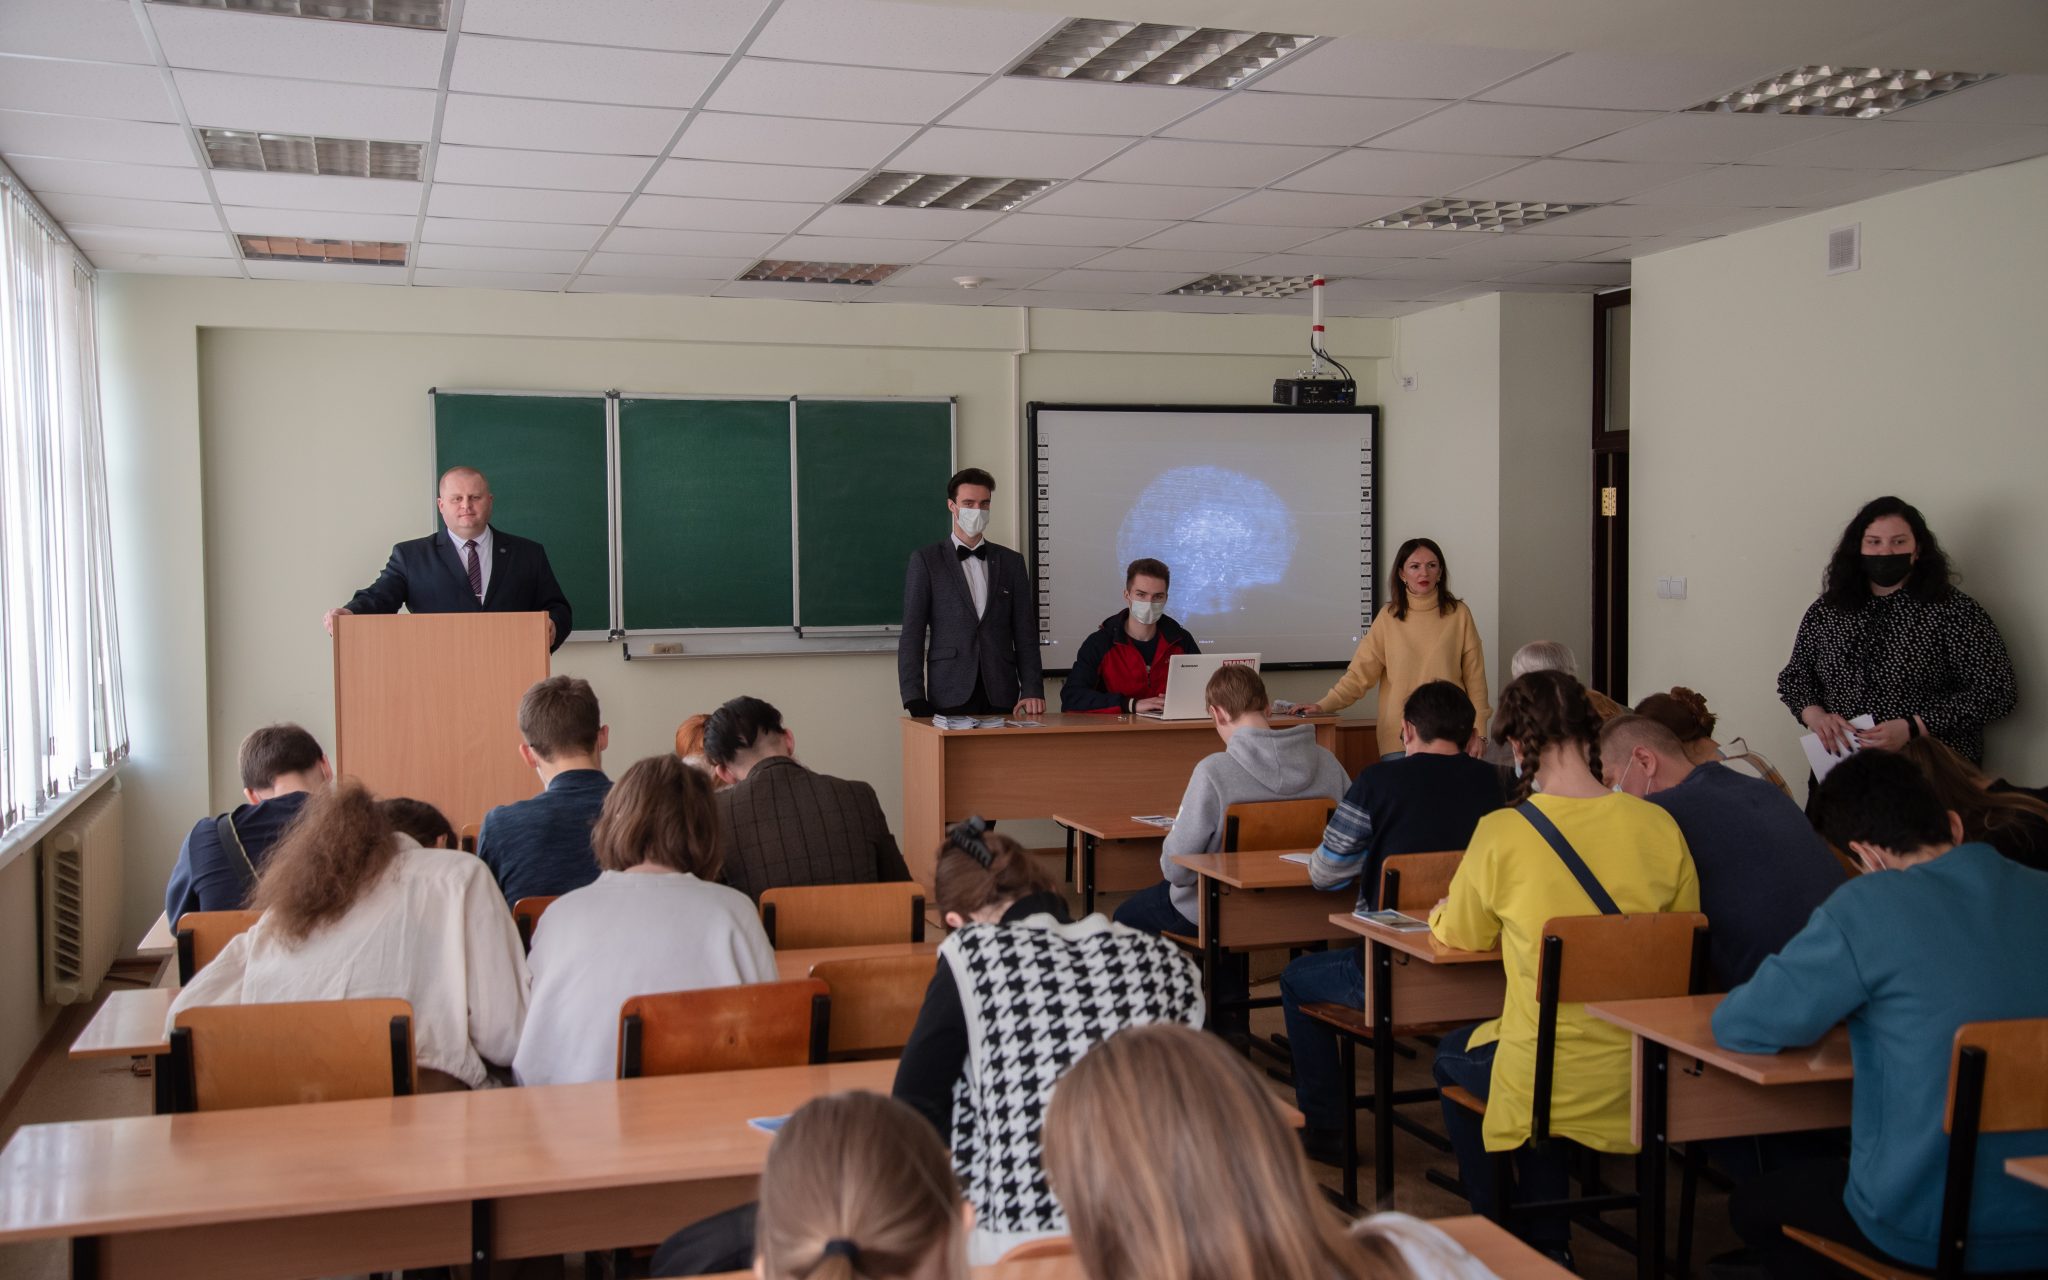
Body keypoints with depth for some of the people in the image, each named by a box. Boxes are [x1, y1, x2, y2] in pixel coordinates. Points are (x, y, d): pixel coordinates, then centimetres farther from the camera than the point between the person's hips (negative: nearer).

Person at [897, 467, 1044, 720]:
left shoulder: (1011, 562, 14)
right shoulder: (925, 560, 5)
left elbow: (1025, 635, 11)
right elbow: (912, 635, 1)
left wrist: (1033, 690, -2)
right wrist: (914, 701, -8)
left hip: (1002, 699, 2)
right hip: (949, 699, -2)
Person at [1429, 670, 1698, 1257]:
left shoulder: (1502, 835, -16)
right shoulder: (1659, 826, -7)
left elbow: (1458, 935, 1)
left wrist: (1445, 909, 24)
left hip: (1555, 1084, -4)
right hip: (1645, 1076, 4)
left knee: (1452, 1055, 29)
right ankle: (1548, 1241, 37)